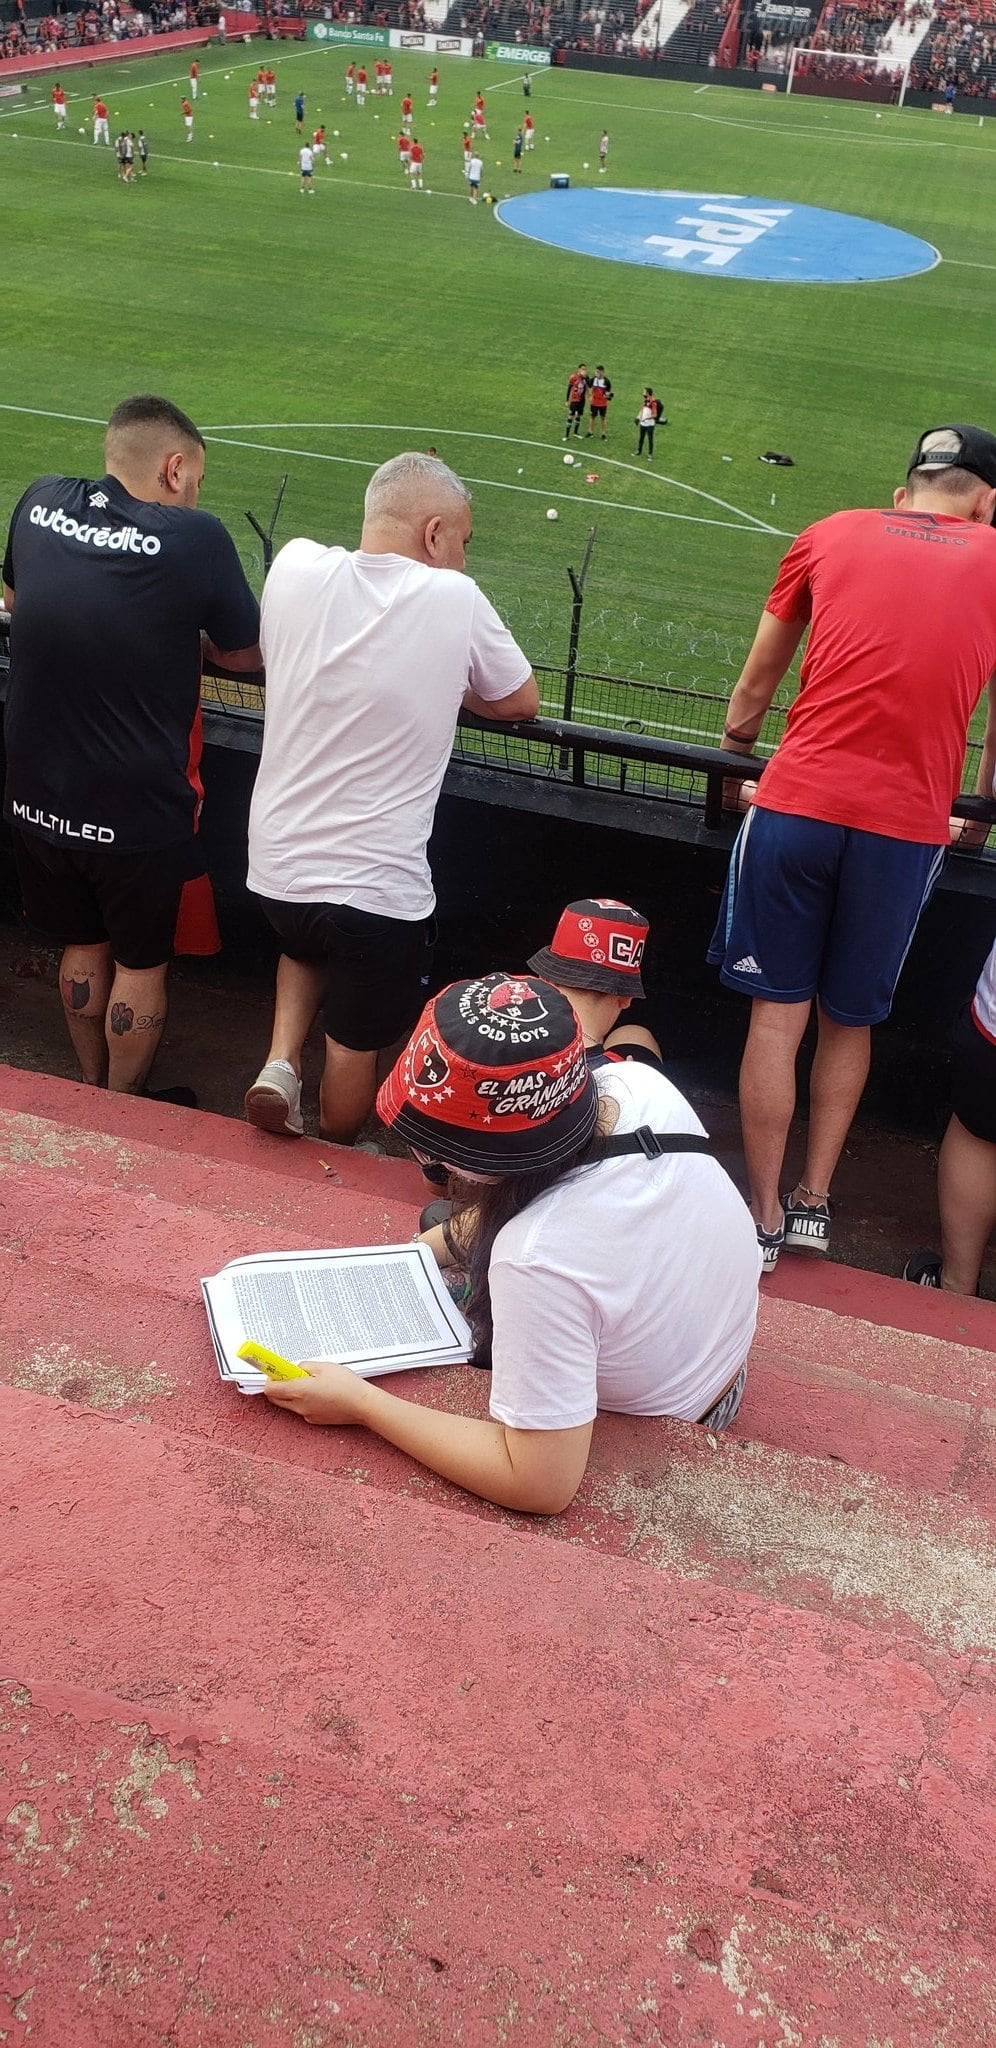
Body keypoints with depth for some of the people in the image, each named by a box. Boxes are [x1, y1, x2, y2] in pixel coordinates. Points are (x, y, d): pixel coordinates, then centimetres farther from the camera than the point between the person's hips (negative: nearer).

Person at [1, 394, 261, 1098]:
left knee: (83, 946, 24)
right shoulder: (195, 536, -18)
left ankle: (91, 1093, 42)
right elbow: (246, 655, -4)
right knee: (141, 964, 16)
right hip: (138, 808, -5)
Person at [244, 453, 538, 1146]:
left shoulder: (296, 566, -6)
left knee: (307, 946, 38)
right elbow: (522, 701, 1)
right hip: (378, 883, -4)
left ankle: (281, 1060, 19)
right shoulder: (454, 598, -15)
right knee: (356, 1042, 20)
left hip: (276, 861, 4)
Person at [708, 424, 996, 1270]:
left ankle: (764, 1216, 13)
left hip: (796, 802, 0)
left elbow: (754, 687, 18)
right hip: (907, 826, 1)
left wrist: (734, 759, 33)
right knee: (851, 1018, 17)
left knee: (779, 1012, 9)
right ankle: (815, 1200, 22)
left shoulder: (831, 535, 11)